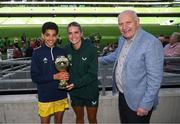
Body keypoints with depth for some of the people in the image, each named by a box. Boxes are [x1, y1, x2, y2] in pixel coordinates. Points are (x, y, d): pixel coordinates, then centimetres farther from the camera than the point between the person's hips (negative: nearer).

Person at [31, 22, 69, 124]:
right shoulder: (37, 53, -9)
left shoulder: (62, 52, -1)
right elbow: (35, 77, -11)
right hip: (45, 97, -2)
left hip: (61, 95, 3)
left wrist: (66, 76, -14)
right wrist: (54, 77, -21)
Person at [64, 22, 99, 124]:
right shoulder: (66, 49, -7)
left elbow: (92, 73, -19)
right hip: (74, 92, 3)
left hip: (90, 91, -3)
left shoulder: (91, 48, -19)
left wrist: (75, 84, -27)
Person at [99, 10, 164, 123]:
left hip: (138, 101, -7)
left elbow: (155, 77, -23)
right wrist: (100, 59, 28)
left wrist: (146, 104, -21)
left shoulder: (152, 43, -23)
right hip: (122, 95, 7)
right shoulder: (122, 39, 2)